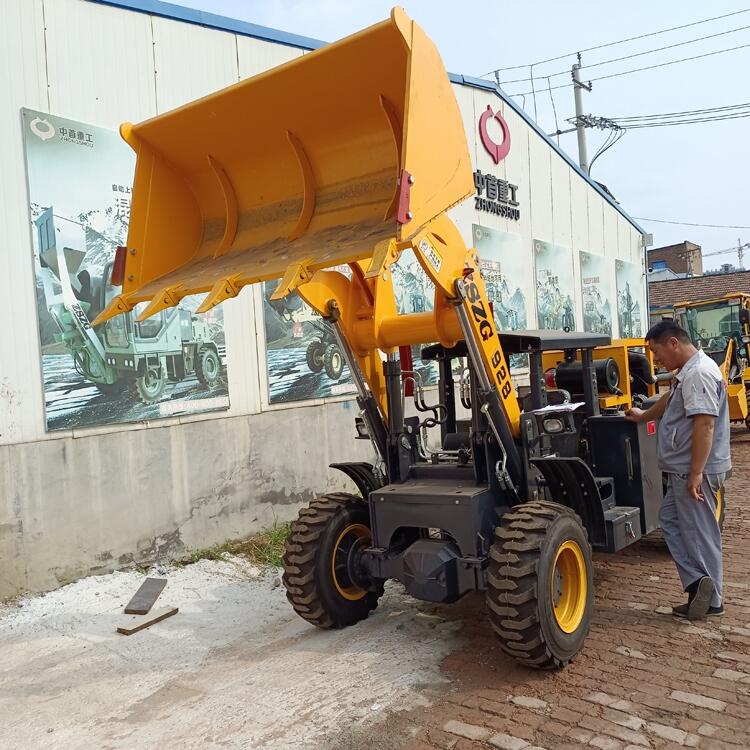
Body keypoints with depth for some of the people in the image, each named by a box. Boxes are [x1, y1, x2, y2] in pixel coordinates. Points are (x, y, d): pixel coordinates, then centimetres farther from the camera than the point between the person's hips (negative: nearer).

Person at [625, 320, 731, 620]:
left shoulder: (699, 373, -20)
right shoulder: (688, 372, 13)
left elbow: (704, 425, -27)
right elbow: (670, 400, 32)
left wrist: (696, 474, -27)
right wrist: (643, 416, 48)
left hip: (695, 472, -10)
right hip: (683, 471, 10)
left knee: (700, 533, -1)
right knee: (670, 520, 13)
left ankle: (711, 601, 10)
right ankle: (699, 583, 13)